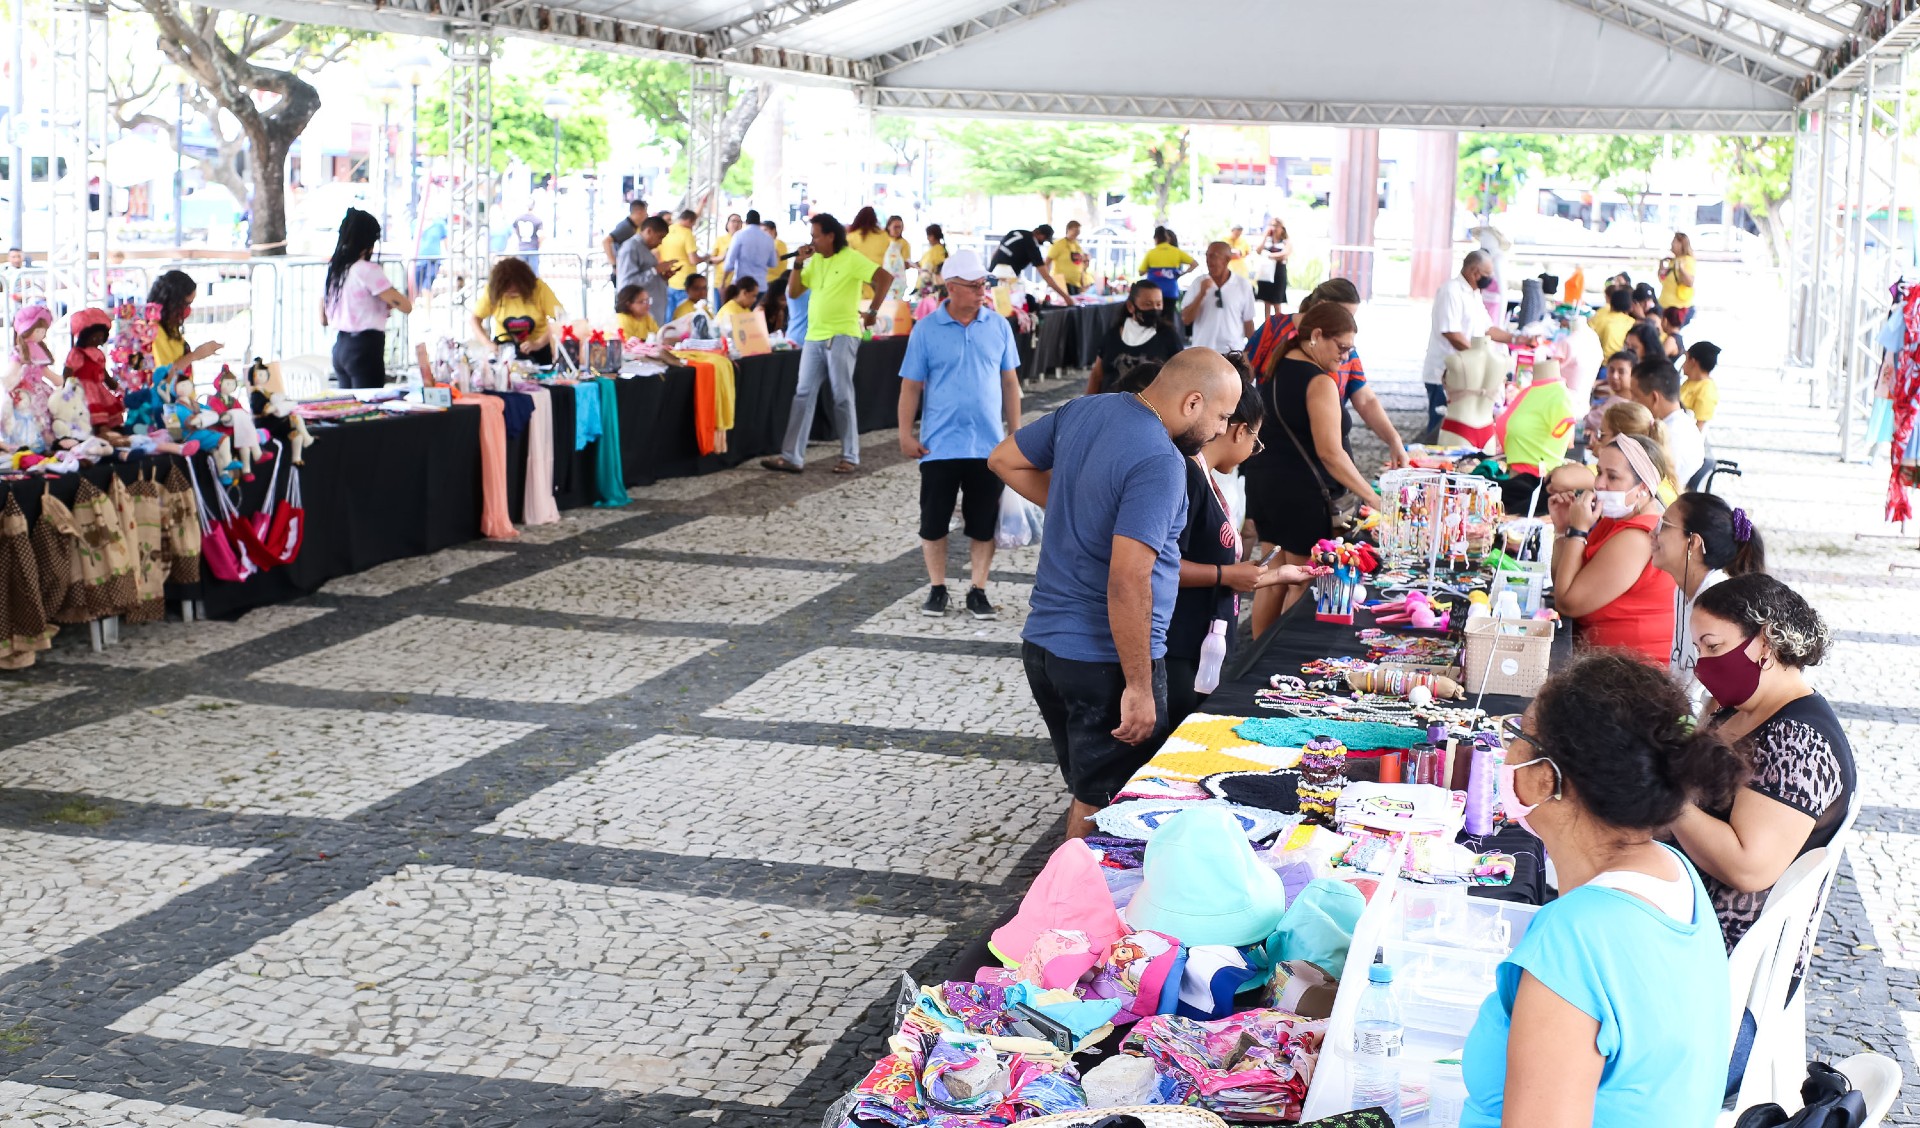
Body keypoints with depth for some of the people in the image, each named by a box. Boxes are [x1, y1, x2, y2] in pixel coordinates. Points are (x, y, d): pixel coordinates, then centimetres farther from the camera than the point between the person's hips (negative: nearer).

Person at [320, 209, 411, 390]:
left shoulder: (332, 270, 8)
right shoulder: (367, 270, -14)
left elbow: (323, 319, 17)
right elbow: (405, 306, -15)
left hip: (340, 347, 8)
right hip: (365, 348, -8)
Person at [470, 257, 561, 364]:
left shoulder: (539, 288, -19)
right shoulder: (492, 291, -14)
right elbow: (475, 319, -9)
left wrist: (538, 343, -29)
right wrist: (487, 343, -25)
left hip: (538, 348, -1)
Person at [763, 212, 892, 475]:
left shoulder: (851, 259, -7)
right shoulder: (814, 261, 12)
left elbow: (885, 278, -14)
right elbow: (793, 293, 12)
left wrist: (872, 311, -13)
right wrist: (798, 264, 1)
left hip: (841, 336, -6)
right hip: (814, 336, 6)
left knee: (842, 396, -1)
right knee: (803, 395, 2)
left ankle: (850, 456, 9)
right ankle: (792, 456, 2)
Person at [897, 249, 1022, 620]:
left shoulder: (998, 326, 3)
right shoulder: (926, 330, -3)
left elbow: (1009, 382, 9)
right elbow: (911, 385, 0)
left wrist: (1015, 431, 8)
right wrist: (906, 434, -4)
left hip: (988, 445, 1)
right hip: (939, 446, -1)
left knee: (983, 523, 6)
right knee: (934, 521, 6)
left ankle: (978, 592, 16)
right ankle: (937, 589, 20)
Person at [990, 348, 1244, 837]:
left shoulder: (1083, 411, 4)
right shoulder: (1160, 462, -22)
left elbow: (1005, 459, 19)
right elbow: (1128, 582, -27)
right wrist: (1139, 688, -22)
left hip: (1042, 642, 8)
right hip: (1105, 660, -8)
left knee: (1086, 787, 23)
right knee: (1104, 806, 5)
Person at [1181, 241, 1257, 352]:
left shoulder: (1243, 285, -1)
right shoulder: (1199, 283, 1)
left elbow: (1248, 322, 5)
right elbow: (1186, 319, -3)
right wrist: (1201, 294, -15)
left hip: (1233, 352, -1)